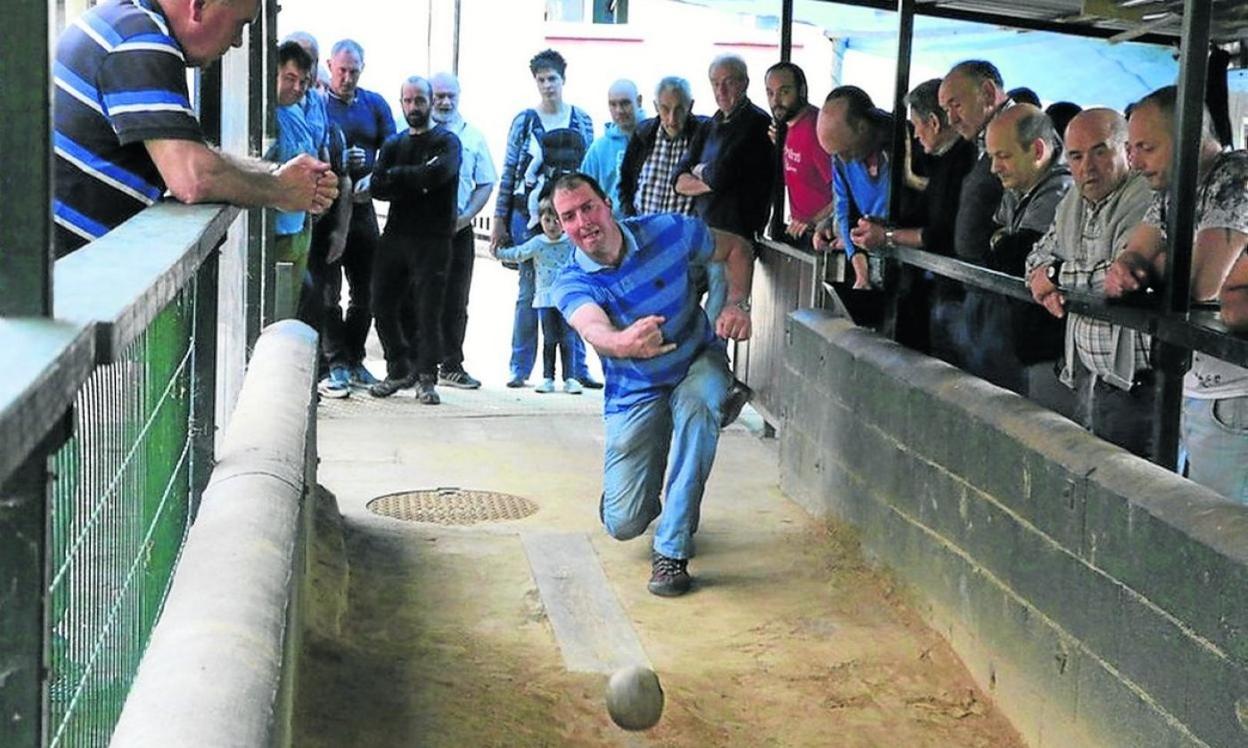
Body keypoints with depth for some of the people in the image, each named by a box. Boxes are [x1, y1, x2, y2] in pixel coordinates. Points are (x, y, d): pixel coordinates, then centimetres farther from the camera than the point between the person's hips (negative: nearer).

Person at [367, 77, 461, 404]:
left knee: (428, 310, -6)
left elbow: (436, 173, -18)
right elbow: (377, 187, 2)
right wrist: (416, 184, -13)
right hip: (395, 235, 5)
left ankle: (426, 378, 0)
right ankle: (399, 369, 18)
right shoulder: (392, 144, 17)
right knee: (383, 306, 4)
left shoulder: (446, 141, 3)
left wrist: (397, 175, -5)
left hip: (433, 239, -5)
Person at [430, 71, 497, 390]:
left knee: (455, 302, 6)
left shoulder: (473, 136, 12)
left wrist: (466, 216, -5)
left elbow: (485, 184, 10)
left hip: (458, 229, 2)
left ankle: (451, 366, 15)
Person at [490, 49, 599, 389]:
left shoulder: (582, 120, 9)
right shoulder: (524, 121, 2)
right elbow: (508, 172, 2)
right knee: (529, 292, 0)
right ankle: (520, 369, 5)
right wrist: (499, 220, -1)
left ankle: (577, 368, 8)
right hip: (530, 217, -2)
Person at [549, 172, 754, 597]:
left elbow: (737, 248, 2)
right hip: (635, 393, 0)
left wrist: (736, 304, -16)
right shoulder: (571, 283, -18)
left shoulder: (666, 232, -15)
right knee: (624, 525, -6)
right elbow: (596, 332, -41)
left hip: (698, 364, 0)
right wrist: (626, 344, -65)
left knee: (697, 402, -39)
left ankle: (672, 551, -29)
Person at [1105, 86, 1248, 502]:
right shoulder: (1171, 191, 11)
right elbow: (1133, 257, 11)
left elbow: (1199, 285, -25)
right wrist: (1122, 272, -14)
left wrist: (1156, 263, -3)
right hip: (1183, 389, 9)